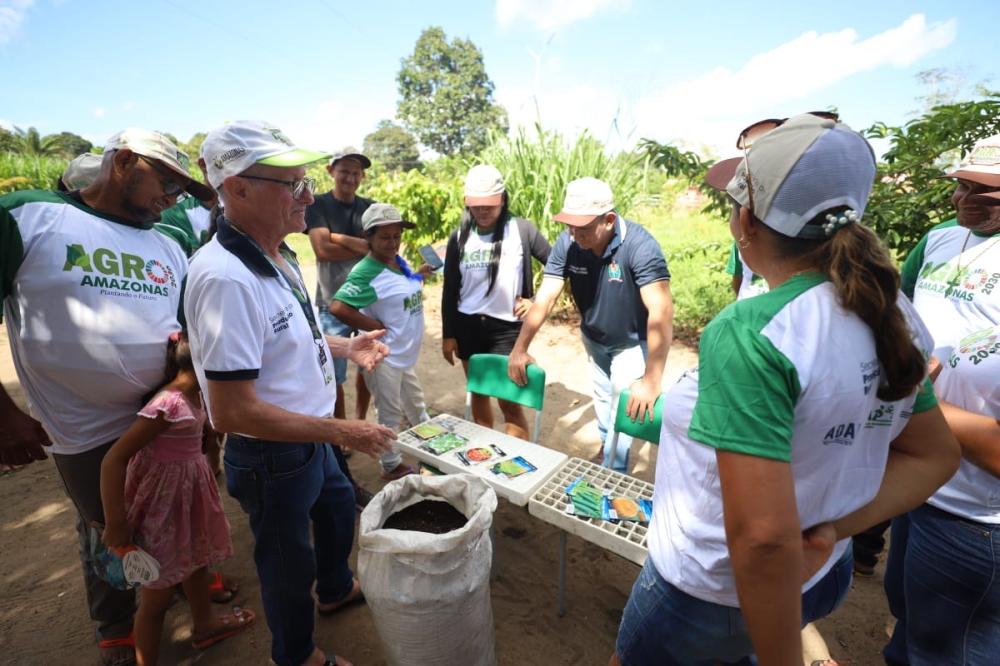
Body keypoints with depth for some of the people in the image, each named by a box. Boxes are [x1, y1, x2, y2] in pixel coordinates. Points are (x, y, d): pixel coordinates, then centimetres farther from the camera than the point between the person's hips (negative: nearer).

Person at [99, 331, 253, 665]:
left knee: (197, 562, 28)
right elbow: (113, 459, -27)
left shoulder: (193, 394, -5)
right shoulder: (168, 405, -30)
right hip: (163, 501, -9)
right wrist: (115, 525, -23)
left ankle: (204, 625, 50)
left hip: (188, 494, 9)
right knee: (158, 594, 9)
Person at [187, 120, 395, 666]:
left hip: (309, 440, 9)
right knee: (289, 559, 17)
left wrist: (345, 347, 4)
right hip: (271, 457, -9)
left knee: (338, 508, 30)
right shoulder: (226, 277, -31)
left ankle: (336, 589, 60)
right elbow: (230, 412, -31)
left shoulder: (277, 255, 0)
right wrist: (342, 431, -26)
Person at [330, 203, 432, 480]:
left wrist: (419, 275, 4)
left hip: (406, 353, 9)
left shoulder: (399, 262, 3)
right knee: (390, 415, 10)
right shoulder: (366, 272, -23)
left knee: (417, 407, 27)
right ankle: (392, 466, 31)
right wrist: (377, 327, -24)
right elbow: (338, 308, -32)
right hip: (384, 355, -9)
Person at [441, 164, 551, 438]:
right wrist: (447, 334, 5)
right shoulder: (459, 238, 2)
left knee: (509, 402, -4)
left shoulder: (521, 230, -5)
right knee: (479, 393, 16)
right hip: (467, 327, 3)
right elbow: (450, 291, 6)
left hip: (507, 327, -3)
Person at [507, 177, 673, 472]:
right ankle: (607, 445, 50)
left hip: (632, 343, -4)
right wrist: (520, 348, -31)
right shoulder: (567, 243, -22)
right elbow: (545, 297, -21)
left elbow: (661, 311, -40)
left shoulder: (640, 245, -34)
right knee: (602, 399, 22)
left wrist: (652, 380, -46)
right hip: (593, 339, 4)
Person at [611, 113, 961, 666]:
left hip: (712, 592, -6)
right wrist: (830, 532, -8)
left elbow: (764, 539, -34)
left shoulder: (748, 332, -33)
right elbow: (935, 457, 4)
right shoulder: (890, 315, -7)